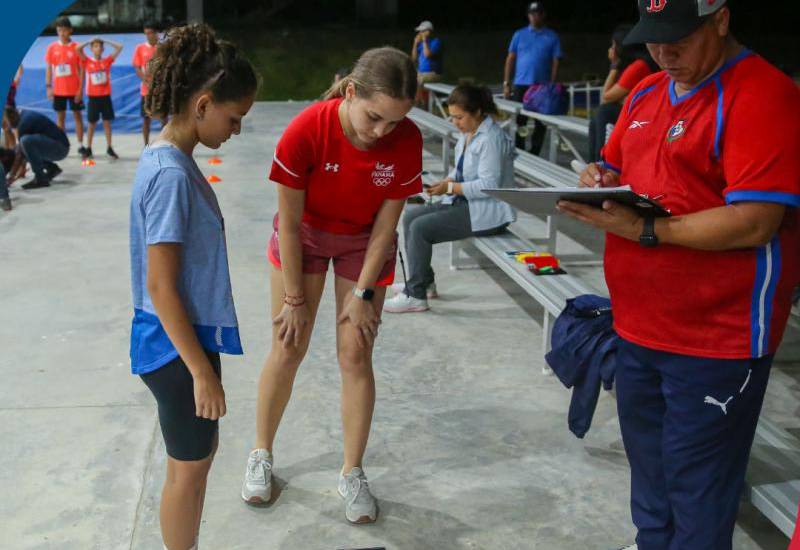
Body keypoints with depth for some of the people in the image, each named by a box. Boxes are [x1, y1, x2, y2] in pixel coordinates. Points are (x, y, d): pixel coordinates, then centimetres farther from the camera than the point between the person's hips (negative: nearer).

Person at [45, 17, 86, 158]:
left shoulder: (76, 47, -3)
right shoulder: (52, 48, 3)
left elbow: (81, 69, -3)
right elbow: (49, 68, 6)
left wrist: (81, 88, -9)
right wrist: (48, 87, -2)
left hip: (74, 89, -2)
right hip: (58, 89, 2)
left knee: (77, 115, 3)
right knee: (60, 116, 7)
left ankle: (80, 146, 6)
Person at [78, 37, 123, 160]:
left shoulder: (107, 60, 1)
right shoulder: (87, 61, -1)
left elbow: (119, 47, -4)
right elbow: (78, 49, -14)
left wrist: (106, 41, 1)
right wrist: (89, 41, -2)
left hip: (105, 96, 1)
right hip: (93, 96, -1)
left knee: (107, 122, 6)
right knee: (92, 124, 6)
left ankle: (109, 148, 12)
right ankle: (88, 149, 14)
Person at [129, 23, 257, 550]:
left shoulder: (168, 158, 5)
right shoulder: (171, 175, -24)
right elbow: (161, 288, -24)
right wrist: (202, 372, -19)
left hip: (189, 336, 9)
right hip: (177, 347, -9)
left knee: (201, 451, 23)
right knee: (190, 466, 8)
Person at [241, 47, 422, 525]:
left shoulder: (407, 140, -26)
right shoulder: (306, 131, -32)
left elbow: (387, 222, -14)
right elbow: (289, 221, -21)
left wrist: (363, 292, -10)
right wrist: (294, 298, -15)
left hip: (365, 243, 1)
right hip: (304, 236, -1)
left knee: (356, 356, 1)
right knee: (288, 350, 5)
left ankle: (353, 474, 17)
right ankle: (262, 455, 27)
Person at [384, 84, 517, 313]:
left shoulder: (491, 139, -19)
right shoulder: (468, 133, 10)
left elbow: (488, 185, -24)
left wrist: (450, 188, -23)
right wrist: (447, 181, -3)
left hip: (487, 213, -10)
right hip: (467, 204, 10)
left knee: (420, 227, -18)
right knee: (410, 216, 4)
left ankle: (416, 295, -8)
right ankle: (424, 282, 14)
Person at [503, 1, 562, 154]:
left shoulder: (552, 37, 3)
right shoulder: (519, 35, 7)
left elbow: (555, 62, 1)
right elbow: (510, 59, 7)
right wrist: (506, 83, 1)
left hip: (542, 86, 0)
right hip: (521, 85, 0)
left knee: (540, 122, 4)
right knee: (518, 120, 2)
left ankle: (534, 153, 13)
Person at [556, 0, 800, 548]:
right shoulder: (646, 94, 12)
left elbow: (754, 223, -22)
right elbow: (617, 166, 25)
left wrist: (644, 230, -23)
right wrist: (600, 179, 1)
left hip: (716, 340, -8)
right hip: (639, 329, 8)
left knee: (696, 500, 5)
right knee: (650, 484, 23)